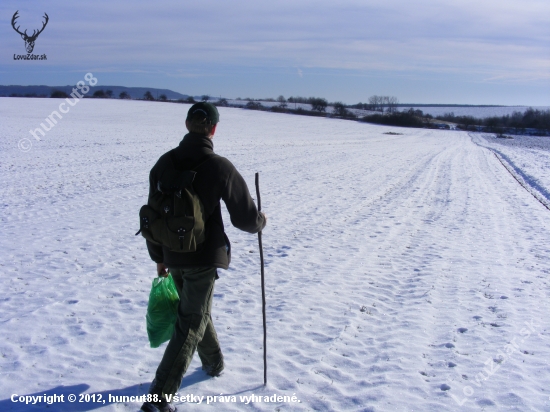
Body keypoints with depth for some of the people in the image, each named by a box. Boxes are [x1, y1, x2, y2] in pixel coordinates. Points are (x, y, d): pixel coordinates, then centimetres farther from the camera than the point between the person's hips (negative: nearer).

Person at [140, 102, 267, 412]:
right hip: (204, 258, -6)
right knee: (190, 325, 2)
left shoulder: (164, 163, 0)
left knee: (196, 311, 26)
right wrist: (260, 222, 15)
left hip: (173, 257, 6)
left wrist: (159, 257, 18)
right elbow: (245, 217, -9)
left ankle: (214, 362, 47)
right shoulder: (220, 167, -15)